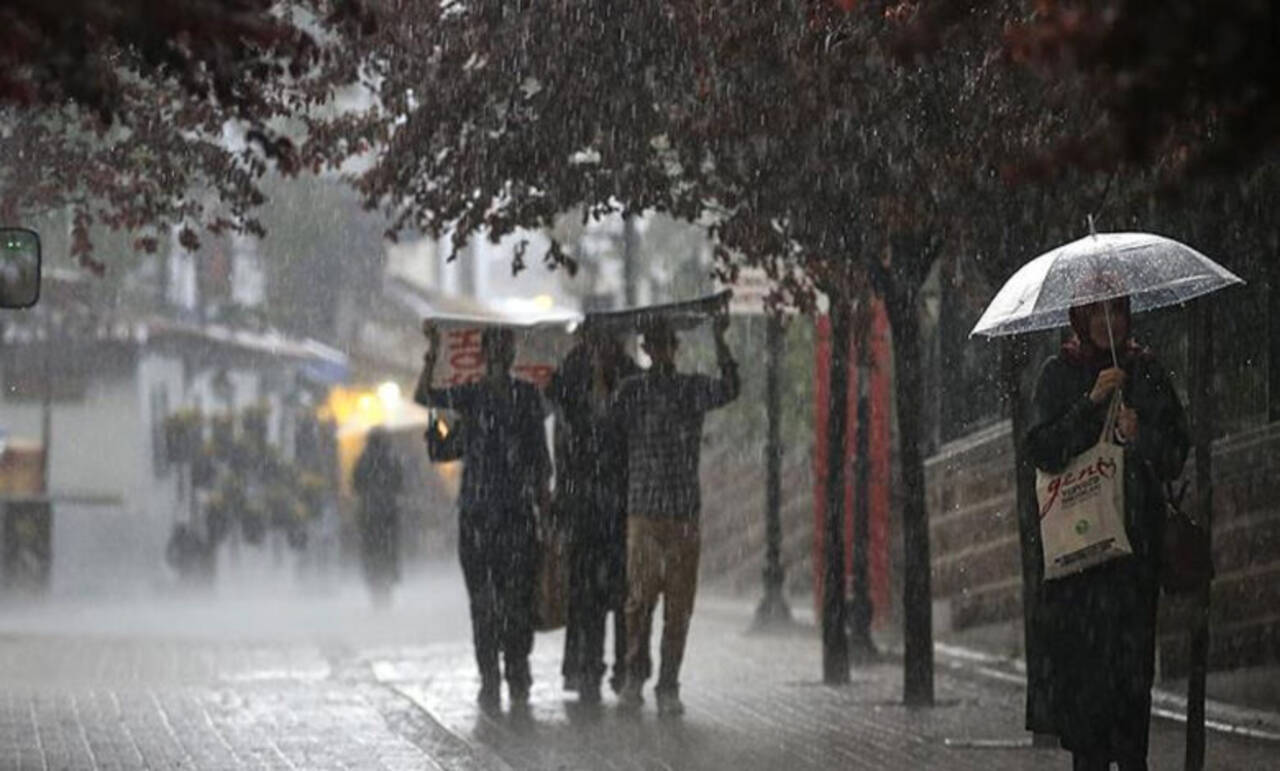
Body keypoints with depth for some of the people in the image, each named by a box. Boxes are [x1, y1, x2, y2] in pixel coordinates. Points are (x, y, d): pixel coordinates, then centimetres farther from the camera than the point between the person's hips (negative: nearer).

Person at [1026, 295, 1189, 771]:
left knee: (1133, 646, -7)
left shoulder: (1147, 372, 11)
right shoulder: (1060, 374, 7)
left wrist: (1141, 437, -10)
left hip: (1136, 530, 1)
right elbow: (1042, 448, -5)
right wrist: (1091, 402, -13)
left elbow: (1177, 451, 10)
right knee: (1081, 647, -8)